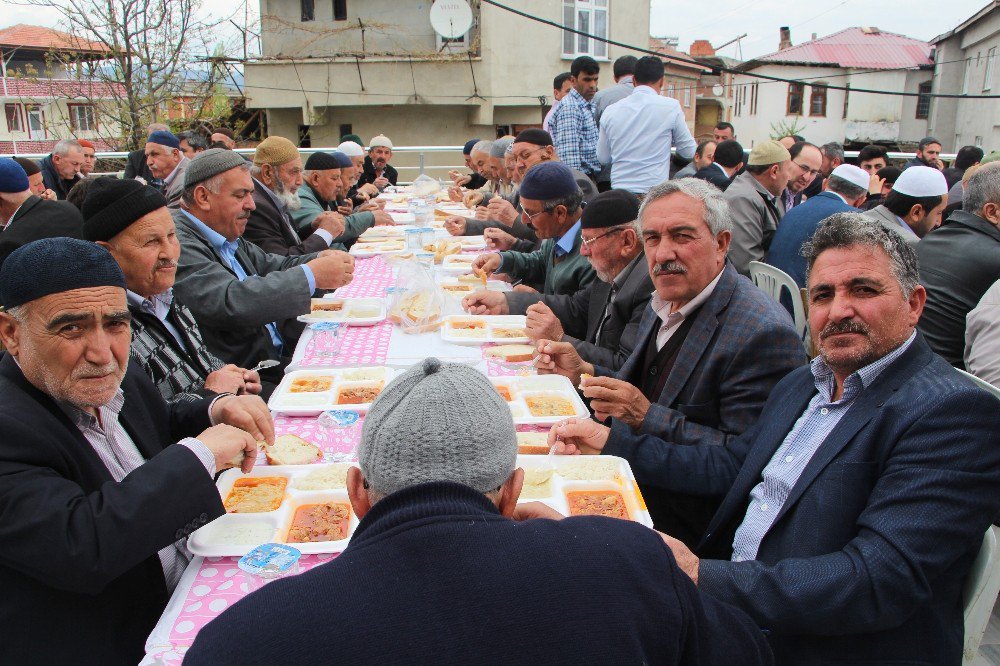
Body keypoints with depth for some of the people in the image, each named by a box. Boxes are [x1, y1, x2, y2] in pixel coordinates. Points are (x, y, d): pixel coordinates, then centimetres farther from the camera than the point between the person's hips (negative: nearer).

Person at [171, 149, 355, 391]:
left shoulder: (227, 237, 14)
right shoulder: (178, 245, -17)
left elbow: (274, 266, 22)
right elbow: (230, 302, -30)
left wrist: (321, 260, 0)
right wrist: (312, 275, -25)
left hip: (276, 359, 9)